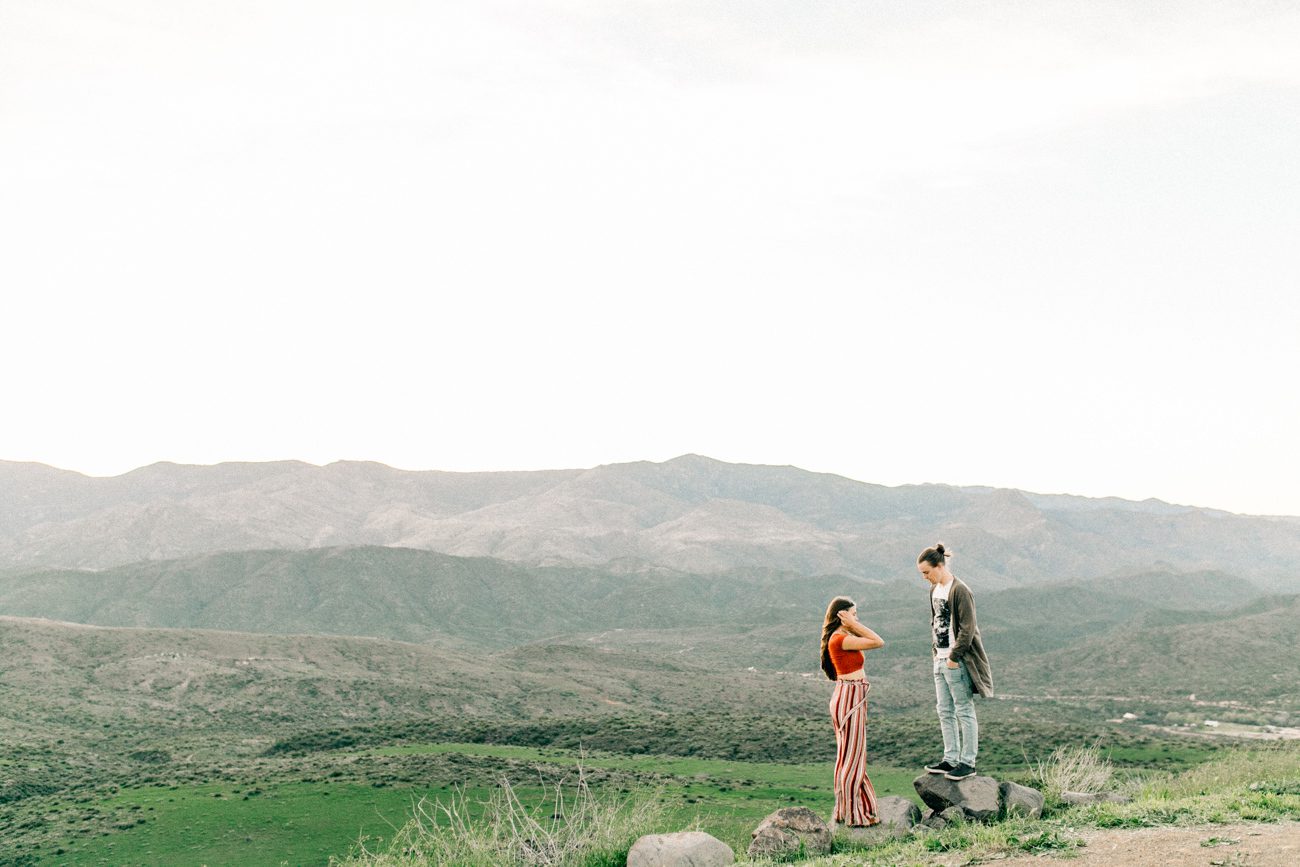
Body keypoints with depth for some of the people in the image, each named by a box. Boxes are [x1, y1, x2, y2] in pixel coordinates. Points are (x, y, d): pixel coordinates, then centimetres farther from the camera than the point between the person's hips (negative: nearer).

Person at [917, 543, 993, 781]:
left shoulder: (960, 591, -16)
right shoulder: (934, 590, 11)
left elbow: (967, 629, -18)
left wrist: (953, 657, -16)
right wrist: (935, 651, 11)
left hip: (958, 662, -9)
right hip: (941, 660, 9)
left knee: (964, 712, -1)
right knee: (944, 711, 13)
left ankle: (967, 762, 6)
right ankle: (951, 759, 21)